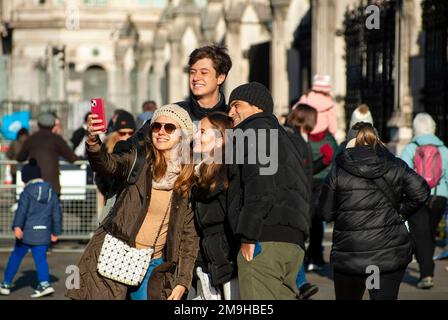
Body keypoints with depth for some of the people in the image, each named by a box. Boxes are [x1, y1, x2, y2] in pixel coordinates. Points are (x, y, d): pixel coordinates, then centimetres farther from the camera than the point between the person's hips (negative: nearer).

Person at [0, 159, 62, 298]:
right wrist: (56, 232, 21)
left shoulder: (27, 191, -6)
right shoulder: (50, 191, 10)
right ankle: (45, 284, -16)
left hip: (27, 232, -4)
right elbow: (57, 212, 13)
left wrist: (17, 227, -29)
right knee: (41, 258, 2)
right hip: (44, 233, 4)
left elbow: (22, 209, -20)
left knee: (16, 256, 9)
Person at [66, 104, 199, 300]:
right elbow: (108, 164, -19)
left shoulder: (191, 180, 5)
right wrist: (93, 142, -40)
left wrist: (183, 282, 0)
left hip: (153, 267, 2)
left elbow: (190, 234, 6)